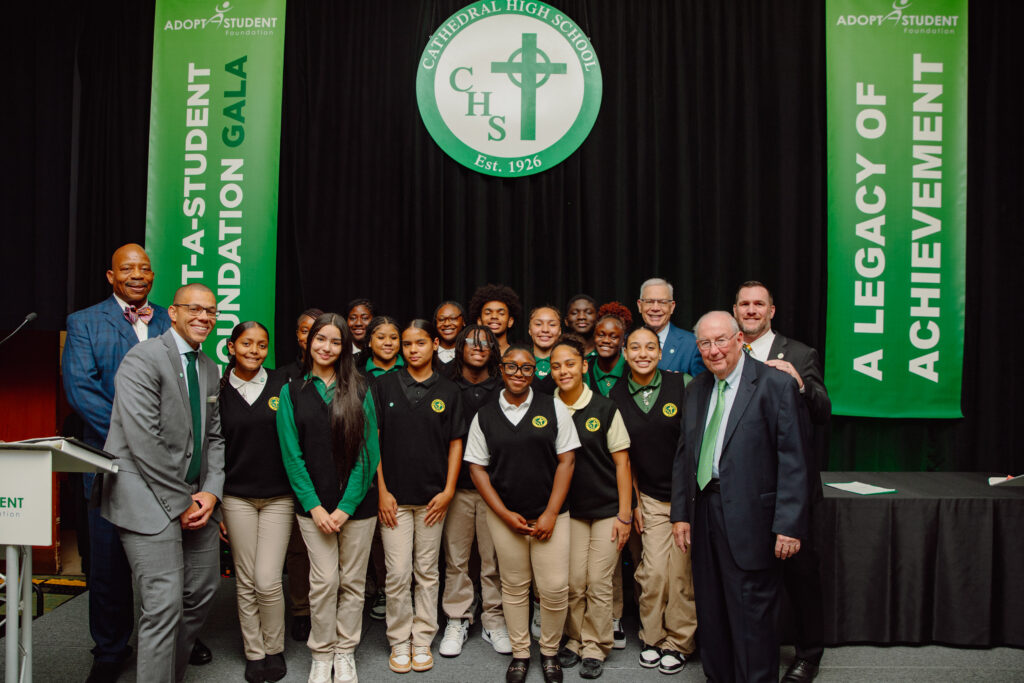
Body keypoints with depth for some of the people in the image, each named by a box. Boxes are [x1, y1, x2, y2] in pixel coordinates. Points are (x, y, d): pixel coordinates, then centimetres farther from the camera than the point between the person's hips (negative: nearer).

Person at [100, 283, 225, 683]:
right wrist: (179, 502, -15)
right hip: (149, 498, -8)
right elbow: (144, 441, -18)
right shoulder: (143, 358, -11)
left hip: (196, 497, 8)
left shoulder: (210, 369, 13)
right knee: (165, 606, -8)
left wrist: (212, 492, -1)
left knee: (203, 593, 13)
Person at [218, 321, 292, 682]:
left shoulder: (283, 384, -2)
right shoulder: (219, 391, 1)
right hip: (237, 497, 1)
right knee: (245, 582, 8)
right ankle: (254, 653, 25)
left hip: (279, 496, -1)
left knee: (268, 581, -4)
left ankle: (274, 649, 19)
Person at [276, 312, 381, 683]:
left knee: (352, 581, 8)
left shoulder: (359, 391, 2)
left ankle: (345, 652, 25)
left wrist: (346, 506, -9)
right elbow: (292, 455, 0)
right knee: (323, 581, 1)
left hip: (357, 503, 0)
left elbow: (368, 451, -3)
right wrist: (314, 506, -8)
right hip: (314, 506, 0)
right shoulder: (292, 392, 4)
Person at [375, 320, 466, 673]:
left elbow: (455, 443, 4)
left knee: (427, 572, 10)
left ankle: (422, 640, 25)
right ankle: (399, 641, 20)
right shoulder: (385, 385, 0)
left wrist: (448, 491, -3)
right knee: (398, 574, 2)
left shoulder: (448, 391, 2)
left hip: (432, 497, 1)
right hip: (394, 496, -1)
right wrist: (381, 491, -5)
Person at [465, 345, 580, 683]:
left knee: (555, 588, -1)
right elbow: (477, 467, 3)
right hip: (504, 516, 1)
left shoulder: (554, 408, 0)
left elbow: (566, 460, -2)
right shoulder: (484, 416, 3)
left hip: (550, 514, -1)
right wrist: (505, 514, -5)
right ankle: (520, 653, 29)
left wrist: (550, 513, -7)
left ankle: (550, 652, 23)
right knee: (514, 587, 10)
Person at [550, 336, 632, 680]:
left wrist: (624, 515, -7)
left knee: (598, 583, 1)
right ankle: (575, 640, 26)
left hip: (606, 509, -2)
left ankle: (595, 647, 19)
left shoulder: (605, 409, -7)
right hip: (569, 510, 2)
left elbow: (622, 463, -5)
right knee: (573, 583, 5)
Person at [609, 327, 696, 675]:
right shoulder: (616, 395, -1)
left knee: (682, 573, 3)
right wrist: (633, 503, 6)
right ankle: (651, 638, 22)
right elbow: (622, 455, 5)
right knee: (654, 572, -1)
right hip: (651, 498, 2)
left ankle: (679, 643, 23)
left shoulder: (683, 384, -8)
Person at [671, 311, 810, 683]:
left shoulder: (776, 385, -8)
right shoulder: (696, 389, 11)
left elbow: (792, 460, -11)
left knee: (751, 614, 4)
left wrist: (789, 525, -15)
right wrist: (680, 513, 10)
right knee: (711, 611, 16)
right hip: (704, 511, 6)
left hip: (750, 518, -6)